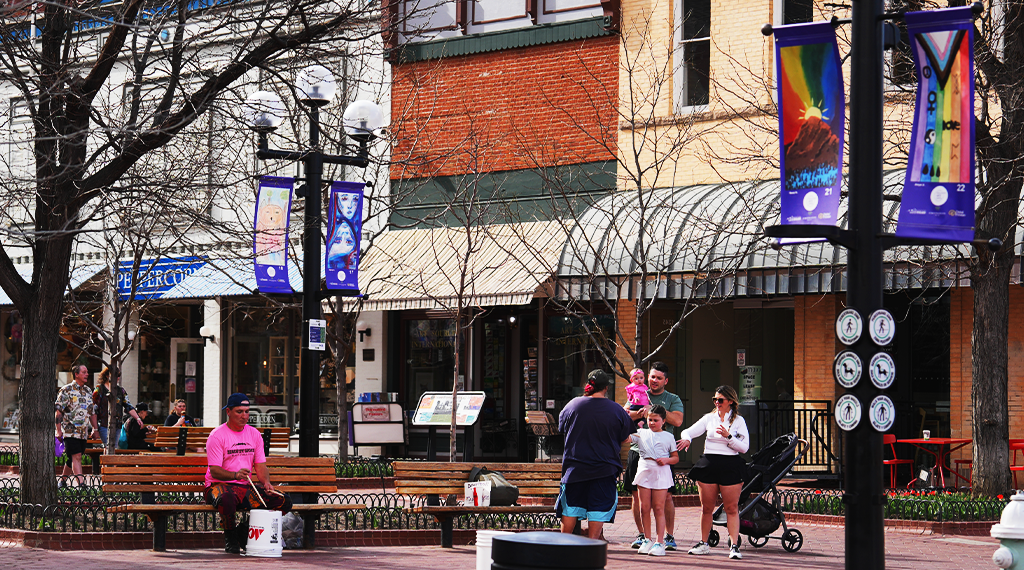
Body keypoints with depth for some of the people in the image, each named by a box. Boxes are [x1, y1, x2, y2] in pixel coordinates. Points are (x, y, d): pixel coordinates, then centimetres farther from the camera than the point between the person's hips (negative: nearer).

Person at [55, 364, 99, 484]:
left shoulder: (88, 391, 15)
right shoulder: (66, 390, -5)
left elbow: (92, 412, 23)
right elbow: (58, 411, -7)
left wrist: (95, 429, 19)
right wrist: (59, 431, -12)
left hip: (83, 432, 6)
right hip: (71, 431, -6)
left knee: (72, 458, 8)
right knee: (76, 457, -14)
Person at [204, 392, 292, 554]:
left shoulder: (254, 434, 12)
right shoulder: (217, 435, -7)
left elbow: (260, 466, 11)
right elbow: (214, 471, -14)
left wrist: (266, 482, -11)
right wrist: (235, 475, -33)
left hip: (247, 487, 6)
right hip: (220, 485, -6)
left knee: (284, 502, -13)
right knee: (227, 498, -43)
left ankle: (244, 531, 3)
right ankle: (230, 536, -13)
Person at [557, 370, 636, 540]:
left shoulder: (573, 405, -3)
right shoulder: (616, 410, -6)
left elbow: (562, 428, 13)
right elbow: (624, 439, 4)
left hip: (575, 466, 2)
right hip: (605, 467, -1)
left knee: (570, 507, 11)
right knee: (598, 509, 4)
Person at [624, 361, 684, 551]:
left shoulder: (673, 400, 9)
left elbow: (677, 421, -8)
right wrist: (642, 412, -15)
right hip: (638, 450, 2)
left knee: (666, 496, -5)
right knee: (637, 495, 2)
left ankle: (669, 536, 2)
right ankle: (641, 535, 13)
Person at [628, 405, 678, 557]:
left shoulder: (668, 437, 11)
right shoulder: (641, 433, 13)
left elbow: (676, 458, 13)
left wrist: (666, 460, -7)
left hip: (661, 472, -2)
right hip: (644, 470, 2)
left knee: (658, 508, -4)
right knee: (644, 508, 1)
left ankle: (660, 542, -3)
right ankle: (647, 540, 11)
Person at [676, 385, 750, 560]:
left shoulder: (738, 421, 5)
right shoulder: (709, 418, 13)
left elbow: (744, 447, -2)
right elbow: (688, 432, 9)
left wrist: (728, 436, -15)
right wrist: (687, 439, -15)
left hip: (731, 466, -3)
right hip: (709, 465, 3)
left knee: (732, 508, -5)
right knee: (706, 507, 6)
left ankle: (734, 546, -5)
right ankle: (703, 544, 17)